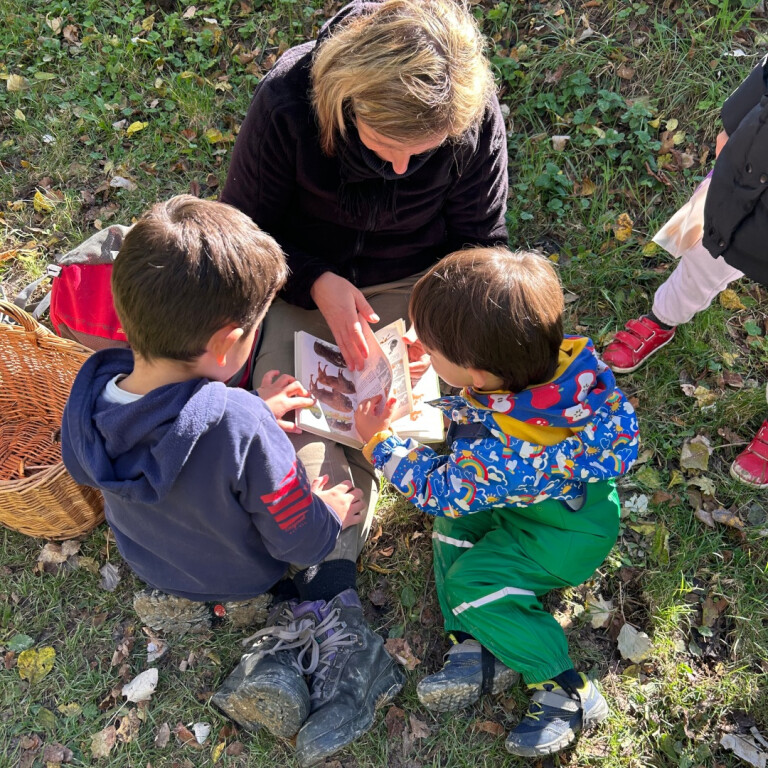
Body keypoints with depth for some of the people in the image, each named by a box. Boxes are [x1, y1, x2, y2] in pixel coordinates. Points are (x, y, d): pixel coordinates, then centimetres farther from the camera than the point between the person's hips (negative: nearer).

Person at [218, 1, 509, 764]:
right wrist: (319, 284, -27)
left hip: (415, 283, 3)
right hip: (306, 281, -2)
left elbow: (479, 243, -8)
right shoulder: (286, 106, -26)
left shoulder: (476, 119, -23)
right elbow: (244, 226, -12)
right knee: (291, 414, -22)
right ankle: (338, 615, -24)